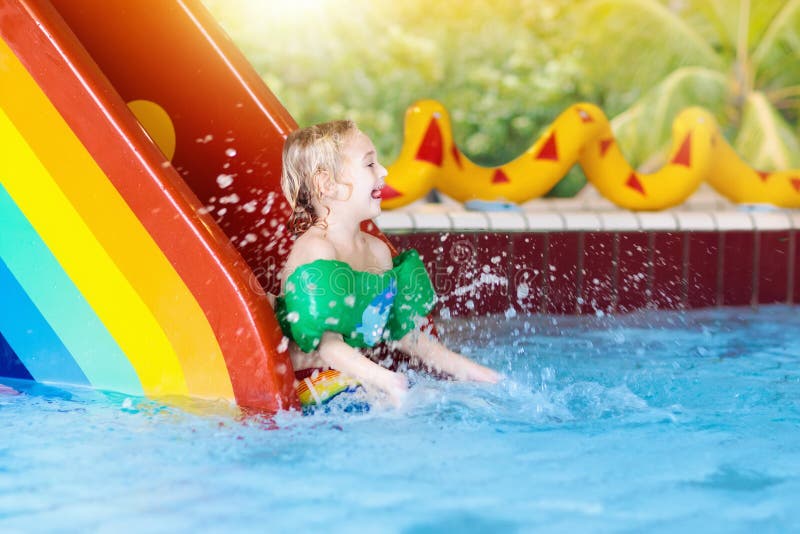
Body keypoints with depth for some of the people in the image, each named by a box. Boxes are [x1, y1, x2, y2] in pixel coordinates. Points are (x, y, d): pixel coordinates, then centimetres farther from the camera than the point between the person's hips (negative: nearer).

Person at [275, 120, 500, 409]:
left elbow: (406, 334, 19)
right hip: (318, 389, -8)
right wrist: (383, 379, -37)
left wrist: (472, 371, 16)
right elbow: (326, 344, -23)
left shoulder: (377, 250, 13)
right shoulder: (316, 250, -15)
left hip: (360, 380, 8)